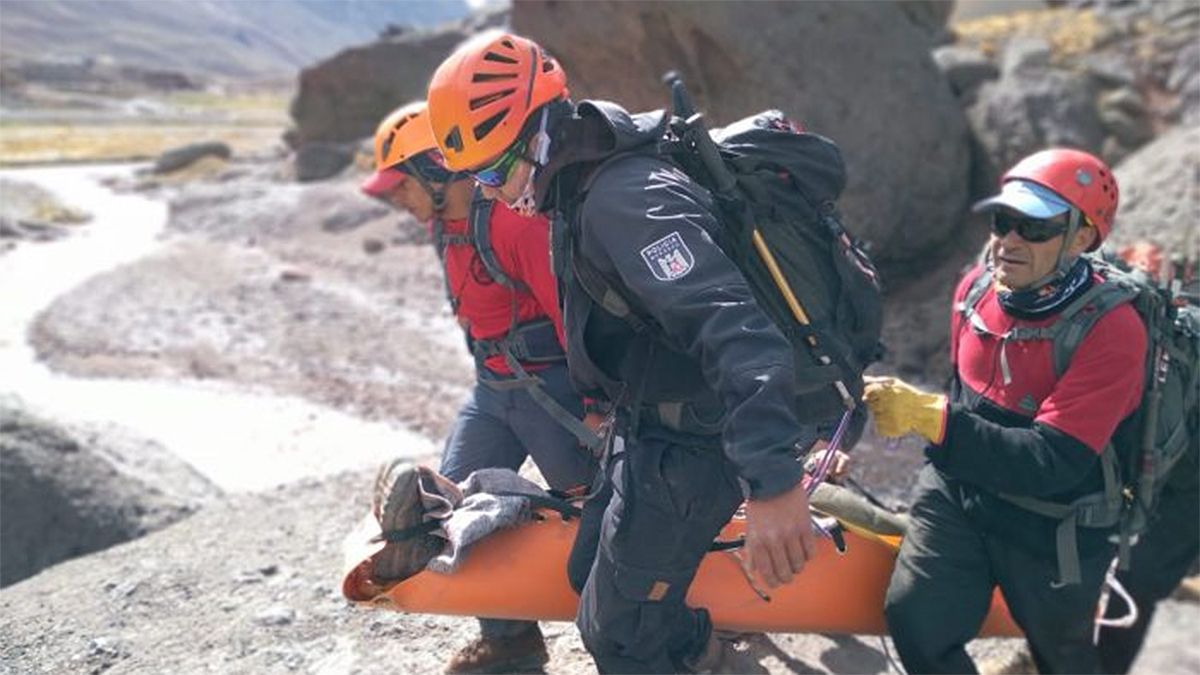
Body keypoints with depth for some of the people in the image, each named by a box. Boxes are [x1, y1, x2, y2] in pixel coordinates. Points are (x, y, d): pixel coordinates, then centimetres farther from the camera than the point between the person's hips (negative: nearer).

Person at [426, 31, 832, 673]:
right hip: (646, 423, 10)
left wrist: (771, 479, -50)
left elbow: (734, 324, -41)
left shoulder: (627, 201, -29)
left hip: (683, 445, -10)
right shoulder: (583, 191, 4)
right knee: (594, 570, 27)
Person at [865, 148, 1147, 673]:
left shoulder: (1111, 330, -24)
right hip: (958, 494, 4)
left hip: (1050, 529, -4)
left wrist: (930, 419, -37)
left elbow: (1052, 465, -31)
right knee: (914, 623, -9)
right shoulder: (976, 287, -5)